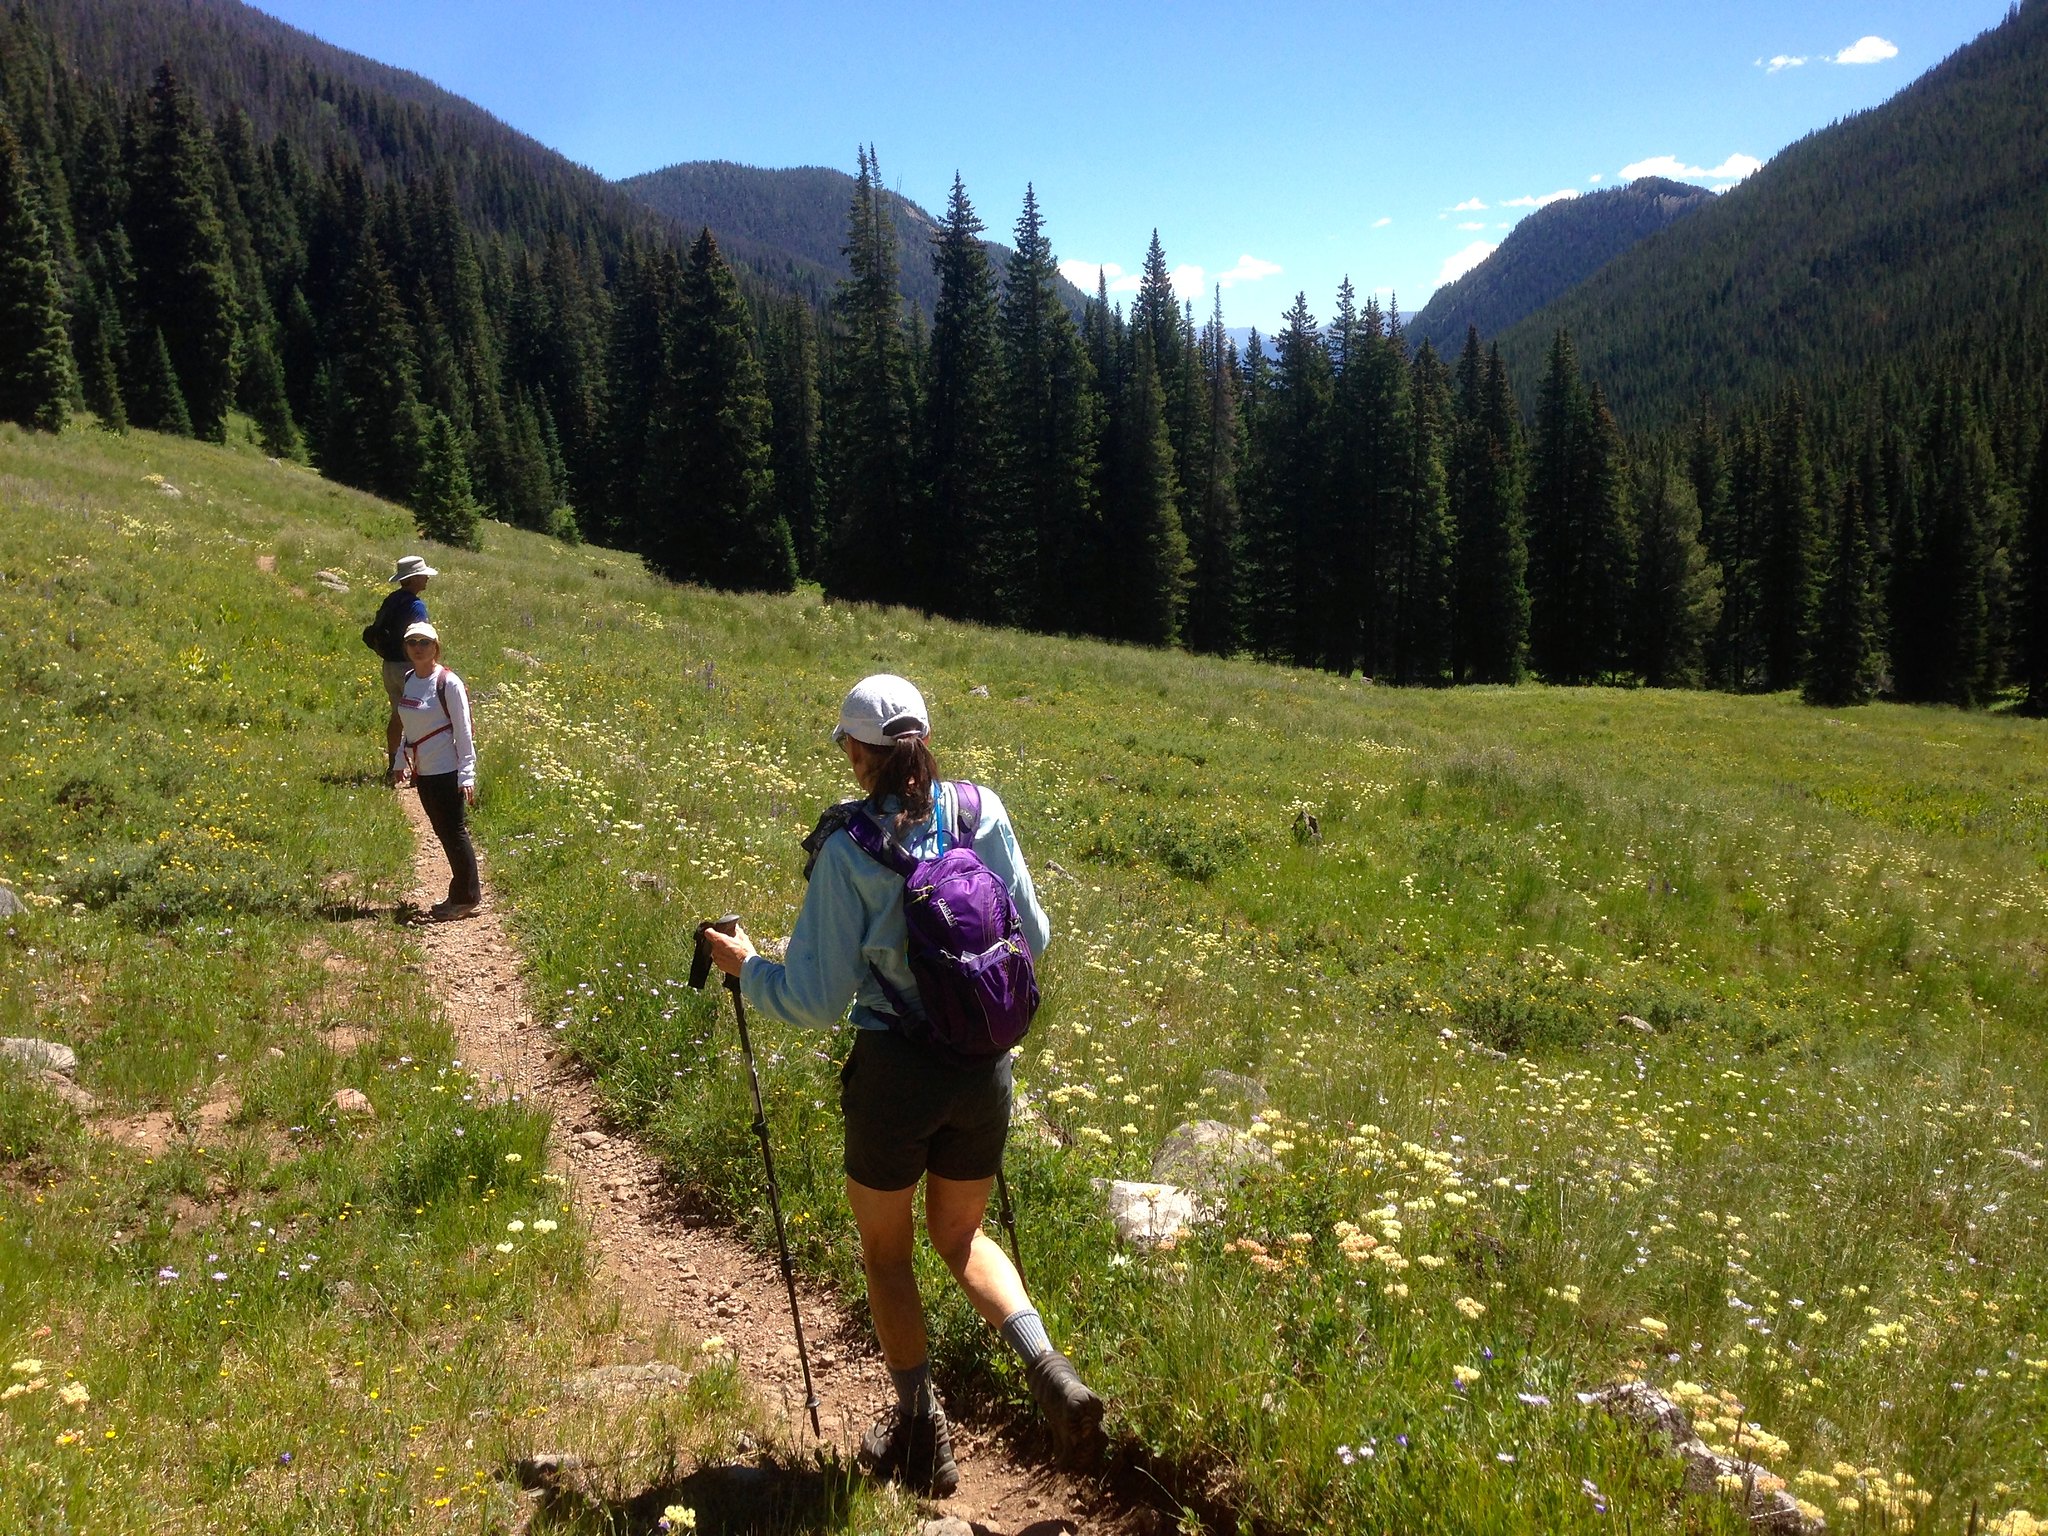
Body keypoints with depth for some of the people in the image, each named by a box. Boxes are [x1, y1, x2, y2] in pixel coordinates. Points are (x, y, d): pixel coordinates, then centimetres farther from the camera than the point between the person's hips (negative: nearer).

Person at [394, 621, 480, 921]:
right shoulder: (408, 680, 9)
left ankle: (466, 897, 8)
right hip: (423, 772, 7)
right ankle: (460, 895, 22)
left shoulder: (448, 683, -12)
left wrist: (467, 775, -16)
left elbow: (463, 731, -13)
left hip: (446, 772, -7)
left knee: (454, 833, -1)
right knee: (444, 834, 13)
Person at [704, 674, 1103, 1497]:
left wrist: (746, 969, 7)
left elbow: (818, 1000, -11)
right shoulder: (985, 815, -5)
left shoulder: (848, 848, -15)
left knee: (885, 1250, 21)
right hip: (985, 1066, 4)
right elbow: (1033, 939, 5)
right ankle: (1047, 1367, 5)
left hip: (894, 1073, -4)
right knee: (960, 1235, 26)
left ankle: (922, 1431, 29)